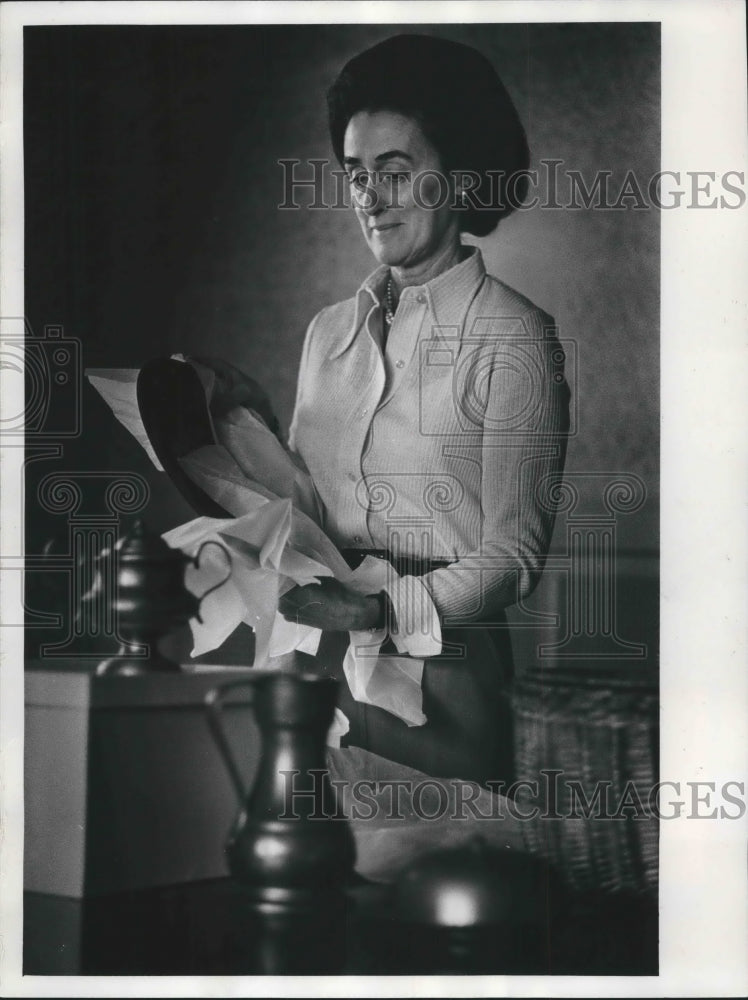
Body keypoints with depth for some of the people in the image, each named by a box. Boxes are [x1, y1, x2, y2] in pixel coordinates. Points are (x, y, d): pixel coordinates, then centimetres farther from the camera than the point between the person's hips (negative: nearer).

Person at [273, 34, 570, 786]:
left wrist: (380, 609, -24)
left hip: (442, 675, -4)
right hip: (319, 665, 5)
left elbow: (513, 555, -11)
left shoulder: (512, 340, -7)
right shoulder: (329, 331, 10)